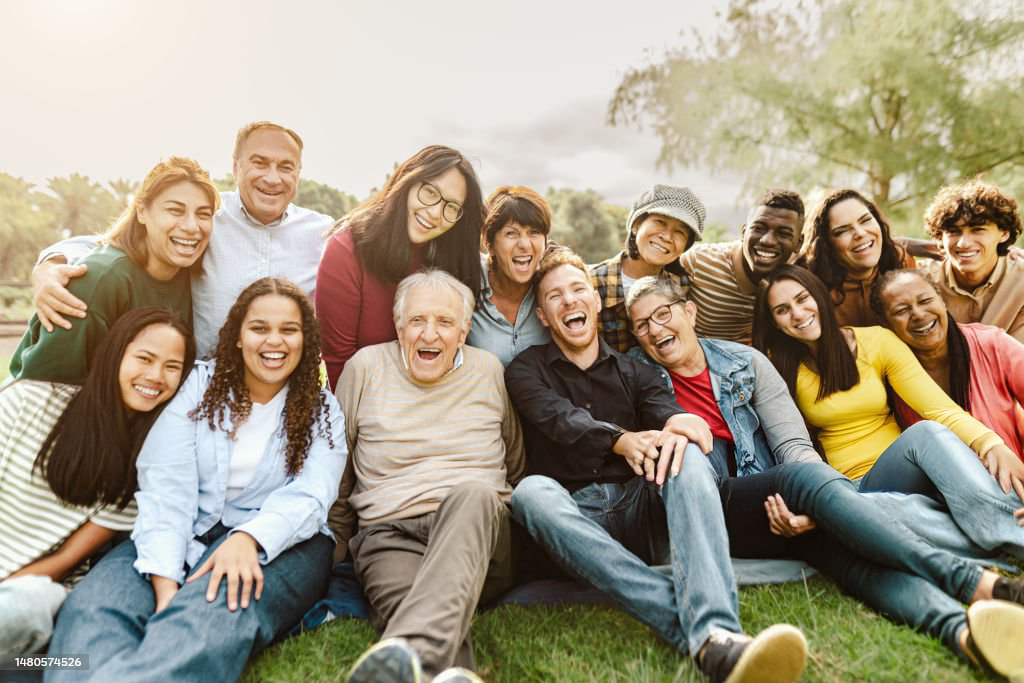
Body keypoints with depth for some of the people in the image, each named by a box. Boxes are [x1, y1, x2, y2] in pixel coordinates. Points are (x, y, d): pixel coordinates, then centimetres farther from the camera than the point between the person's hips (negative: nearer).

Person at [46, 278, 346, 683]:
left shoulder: (322, 411, 8)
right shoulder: (198, 385, 7)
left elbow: (309, 497, -7)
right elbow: (166, 486, -5)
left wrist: (249, 537, -29)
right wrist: (164, 583, -19)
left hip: (279, 541, -1)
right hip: (187, 534, 2)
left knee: (216, 610, -36)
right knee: (93, 604, -29)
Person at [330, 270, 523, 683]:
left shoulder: (489, 370, 12)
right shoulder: (365, 366, 8)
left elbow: (514, 466, 21)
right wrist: (335, 550, 13)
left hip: (477, 527, 0)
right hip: (389, 535, 0)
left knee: (473, 492, -37)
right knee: (404, 606, -35)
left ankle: (410, 650, -55)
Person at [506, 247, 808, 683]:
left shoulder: (634, 372, 19)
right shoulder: (526, 370, 11)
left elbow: (666, 409, -3)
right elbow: (560, 419, -11)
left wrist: (676, 427, -29)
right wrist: (621, 441, -31)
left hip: (641, 509, 2)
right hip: (575, 522, -1)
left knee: (687, 455, -26)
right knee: (532, 491, -34)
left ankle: (715, 631, -47)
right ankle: (707, 639, -46)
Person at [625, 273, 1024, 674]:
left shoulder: (745, 362, 11)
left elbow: (794, 444, 3)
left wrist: (809, 507, -18)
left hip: (778, 505, 3)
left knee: (834, 538, -31)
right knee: (804, 476, -31)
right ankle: (975, 582, -35)